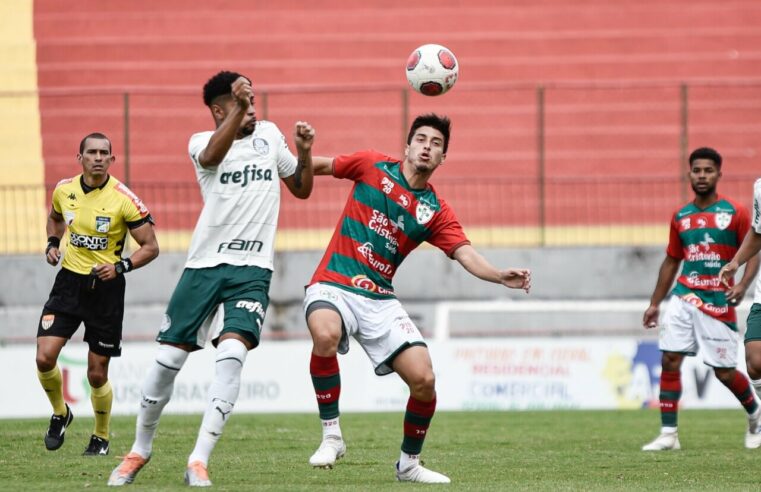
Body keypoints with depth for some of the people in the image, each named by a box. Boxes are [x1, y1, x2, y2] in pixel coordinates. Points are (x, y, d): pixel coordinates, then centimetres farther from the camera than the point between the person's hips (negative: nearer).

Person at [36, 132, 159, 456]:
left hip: (106, 287, -3)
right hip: (69, 281, 3)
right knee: (45, 357, -13)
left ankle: (101, 437, 26)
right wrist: (52, 244, 5)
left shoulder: (125, 200, -13)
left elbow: (150, 247, -7)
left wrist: (121, 266, -22)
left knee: (97, 374, 2)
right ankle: (60, 414, 16)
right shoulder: (64, 191, -1)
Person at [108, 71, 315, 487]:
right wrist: (239, 109, -40)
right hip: (205, 264, -1)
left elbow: (301, 189, 20)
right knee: (168, 358, 2)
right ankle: (140, 449, 23)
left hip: (252, 268, 1)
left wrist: (304, 153, 0)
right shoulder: (201, 142, 1)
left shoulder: (269, 135, 11)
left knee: (232, 354, -20)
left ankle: (199, 461, -20)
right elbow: (213, 155, -25)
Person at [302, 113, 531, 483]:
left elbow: (466, 254, -4)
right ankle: (331, 435, -18)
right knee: (326, 335, -37)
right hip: (333, 286, -3)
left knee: (423, 379, -10)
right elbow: (318, 166, 14)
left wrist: (500, 276, -24)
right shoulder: (373, 166, 4)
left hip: (379, 300, 3)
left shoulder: (436, 211, 7)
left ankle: (409, 463, 16)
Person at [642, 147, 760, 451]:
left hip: (718, 301, -4)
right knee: (669, 360, -9)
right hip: (684, 298, 4)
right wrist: (654, 304, 19)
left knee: (724, 371, -1)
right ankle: (668, 434, -4)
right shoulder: (680, 217, 11)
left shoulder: (734, 213, -2)